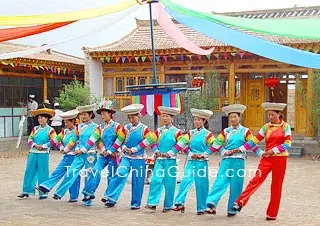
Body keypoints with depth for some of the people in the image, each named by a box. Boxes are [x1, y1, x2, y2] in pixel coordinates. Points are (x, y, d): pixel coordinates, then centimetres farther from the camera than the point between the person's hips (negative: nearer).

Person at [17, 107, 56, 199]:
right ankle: (26, 191, 14)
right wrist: (35, 145, -10)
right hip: (33, 153, 5)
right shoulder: (35, 129, 11)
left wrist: (43, 146, -14)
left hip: (43, 154, -5)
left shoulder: (50, 130, -3)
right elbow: (30, 139, 9)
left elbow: (53, 141, -11)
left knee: (43, 173, 1)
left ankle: (43, 193, 10)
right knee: (30, 171, 6)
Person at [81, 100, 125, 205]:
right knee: (95, 170, -12)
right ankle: (89, 192, -6)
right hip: (103, 155, 4)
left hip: (113, 155, -4)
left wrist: (109, 151, -14)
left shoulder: (116, 126, -8)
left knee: (111, 176, 3)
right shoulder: (100, 127, 9)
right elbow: (93, 139, 2)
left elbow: (120, 140, -15)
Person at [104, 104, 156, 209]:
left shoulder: (143, 128, -4)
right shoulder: (126, 128, 8)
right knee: (120, 174, -18)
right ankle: (111, 199, -14)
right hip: (126, 158, 2)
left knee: (137, 182, 3)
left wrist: (133, 150, -13)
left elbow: (149, 140, -13)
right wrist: (124, 148, -7)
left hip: (139, 159, -2)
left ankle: (136, 203, 16)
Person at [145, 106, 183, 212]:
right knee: (156, 180, -9)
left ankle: (168, 206, 11)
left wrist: (169, 153, -14)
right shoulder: (159, 130, 11)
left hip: (170, 160, -3)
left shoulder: (176, 131, 0)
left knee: (169, 183, 2)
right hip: (159, 159, 3)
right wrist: (156, 151, -9)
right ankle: (152, 203, -7)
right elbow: (153, 143, 9)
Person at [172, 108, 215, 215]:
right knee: (185, 180, -9)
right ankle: (180, 203, -7)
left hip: (202, 162, -3)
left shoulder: (208, 134, 1)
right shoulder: (190, 133, 11)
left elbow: (213, 147, -5)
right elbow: (181, 144, 3)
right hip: (191, 161, 3)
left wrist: (203, 155, -13)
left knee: (201, 185, 1)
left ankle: (201, 208, 10)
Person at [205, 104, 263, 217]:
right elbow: (217, 145, 8)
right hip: (226, 161, 1)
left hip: (238, 162, -1)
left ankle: (232, 209, 12)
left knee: (236, 186, 2)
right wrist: (225, 152, -7)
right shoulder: (225, 131, 11)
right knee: (220, 181, -11)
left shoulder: (245, 131, 6)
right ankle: (211, 204, -19)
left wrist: (262, 153, -8)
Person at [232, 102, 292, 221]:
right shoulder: (266, 127, 7)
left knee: (276, 186, 3)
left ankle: (272, 214, 12)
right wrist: (239, 149, -1)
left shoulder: (285, 126, -1)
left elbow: (288, 143, -8)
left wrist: (273, 150, -16)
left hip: (280, 159, -2)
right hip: (267, 158, 2)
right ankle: (240, 202, -21)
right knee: (257, 179, -15)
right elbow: (254, 141, 5)